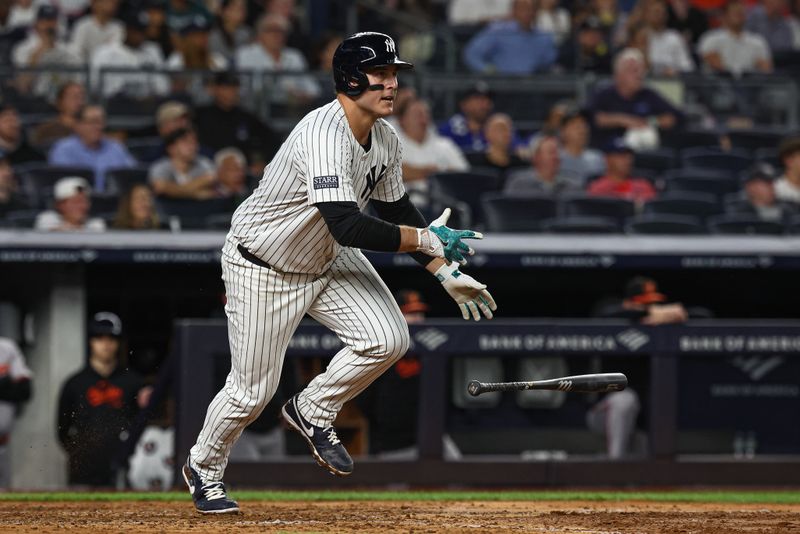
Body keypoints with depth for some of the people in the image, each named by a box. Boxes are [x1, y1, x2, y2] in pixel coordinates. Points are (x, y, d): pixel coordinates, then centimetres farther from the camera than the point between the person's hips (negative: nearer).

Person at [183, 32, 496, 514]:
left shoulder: (386, 139, -6)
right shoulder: (325, 135, -34)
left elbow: (397, 210, 9)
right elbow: (347, 226, -40)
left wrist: (447, 273, 1)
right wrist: (425, 239, -34)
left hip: (328, 258, 7)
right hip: (263, 269, -7)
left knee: (389, 339, -12)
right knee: (253, 391, 0)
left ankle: (314, 412, 14)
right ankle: (204, 468, 29)